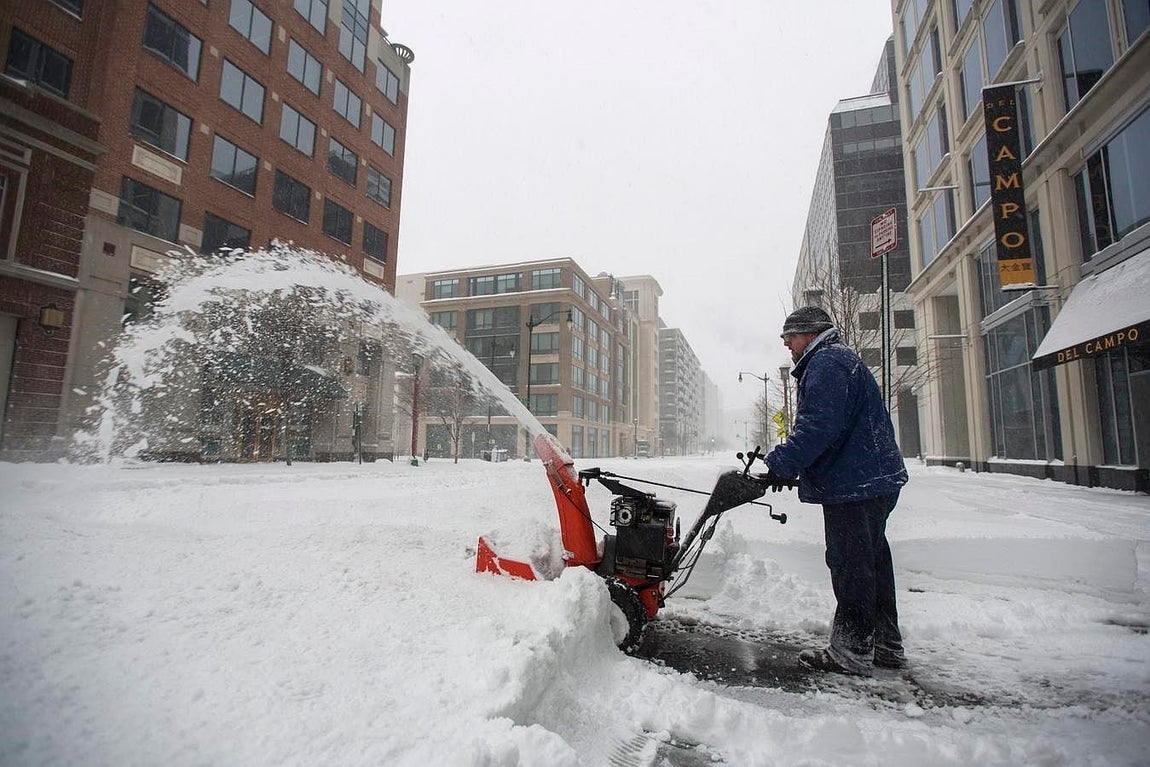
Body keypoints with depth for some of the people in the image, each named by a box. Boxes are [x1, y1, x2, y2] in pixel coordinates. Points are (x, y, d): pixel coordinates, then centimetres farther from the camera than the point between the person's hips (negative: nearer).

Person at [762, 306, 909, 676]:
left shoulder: (826, 363, -14)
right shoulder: (841, 360, 22)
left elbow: (818, 427, -26)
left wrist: (782, 465, -20)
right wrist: (788, 464, 19)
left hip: (853, 485, -11)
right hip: (876, 480, 11)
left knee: (850, 565, -3)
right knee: (872, 560, 17)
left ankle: (851, 651, 8)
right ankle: (886, 644, 29)